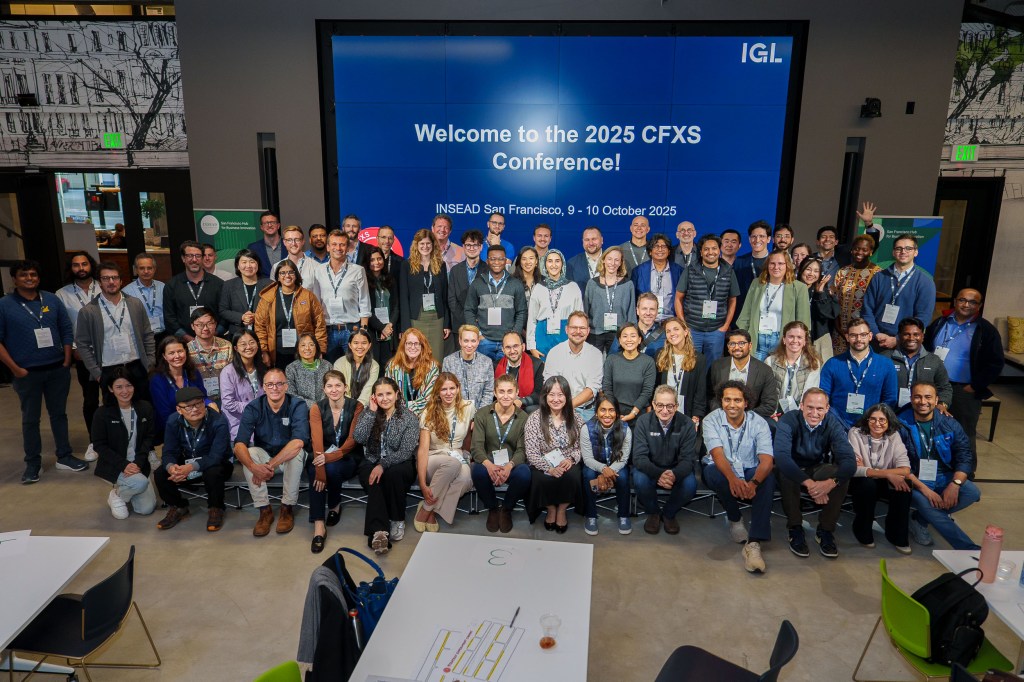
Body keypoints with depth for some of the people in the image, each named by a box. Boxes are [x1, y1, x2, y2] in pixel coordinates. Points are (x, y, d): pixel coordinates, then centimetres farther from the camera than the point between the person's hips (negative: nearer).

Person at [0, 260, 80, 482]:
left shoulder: (52, 300, 4)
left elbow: (67, 330, 8)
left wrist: (67, 361, 1)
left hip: (57, 370, 3)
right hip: (27, 373, -2)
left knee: (59, 413, 12)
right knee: (30, 418, 7)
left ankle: (64, 456, 22)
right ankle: (32, 463, 18)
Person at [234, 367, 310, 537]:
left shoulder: (298, 405, -20)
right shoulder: (253, 408, -14)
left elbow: (298, 442, -34)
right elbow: (239, 445, -25)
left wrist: (270, 465, -41)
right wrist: (253, 467, -45)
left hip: (289, 458, -2)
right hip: (263, 455, 2)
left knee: (297, 453, -34)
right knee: (249, 453, -28)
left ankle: (287, 508, -16)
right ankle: (264, 510, -17)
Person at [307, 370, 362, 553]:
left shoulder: (356, 407, -7)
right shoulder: (317, 408, -4)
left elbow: (352, 440, -15)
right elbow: (317, 440, -18)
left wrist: (330, 457, -32)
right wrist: (320, 470, -32)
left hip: (347, 457, -1)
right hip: (323, 455, 1)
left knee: (332, 468, -33)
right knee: (313, 471, -32)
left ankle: (335, 506, -2)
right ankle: (318, 525, -32)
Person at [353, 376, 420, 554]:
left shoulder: (410, 417, -4)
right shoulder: (368, 413, 5)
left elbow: (406, 451, -13)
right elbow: (359, 438, -13)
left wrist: (384, 464, -26)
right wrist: (372, 411, -13)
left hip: (399, 464, -1)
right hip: (371, 463, 2)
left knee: (393, 473, -36)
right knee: (374, 480, -33)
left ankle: (398, 520, -17)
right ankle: (379, 531, -47)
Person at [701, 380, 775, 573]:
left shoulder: (759, 423, -10)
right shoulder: (712, 420, -11)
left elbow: (767, 459, -23)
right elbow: (718, 454, -26)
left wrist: (754, 482, -45)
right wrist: (732, 478, -48)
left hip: (750, 472, 1)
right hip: (721, 470, -1)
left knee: (768, 478, -32)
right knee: (715, 474, -36)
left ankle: (753, 543, -35)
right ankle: (734, 519, -7)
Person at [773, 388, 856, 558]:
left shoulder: (833, 424, -16)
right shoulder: (788, 421, -23)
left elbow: (850, 460, -27)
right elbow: (781, 456, -39)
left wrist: (831, 482, -47)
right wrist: (809, 483, -50)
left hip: (818, 469, 3)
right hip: (792, 469, -2)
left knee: (842, 475, -27)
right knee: (784, 472, -35)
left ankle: (825, 531, -10)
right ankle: (795, 530, -17)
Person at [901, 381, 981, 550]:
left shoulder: (950, 425, 3)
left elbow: (964, 457, -1)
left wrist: (955, 484, -19)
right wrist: (923, 488, -23)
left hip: (943, 478, 4)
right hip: (914, 481, -4)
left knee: (972, 492, -22)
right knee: (924, 502, -33)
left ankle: (920, 520, -8)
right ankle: (970, 549, -20)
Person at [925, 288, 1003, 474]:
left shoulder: (986, 331, -4)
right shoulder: (940, 323, 8)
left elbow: (995, 364, -6)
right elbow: (924, 349, 16)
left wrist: (974, 387, -10)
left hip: (965, 392, -4)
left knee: (964, 435, 3)